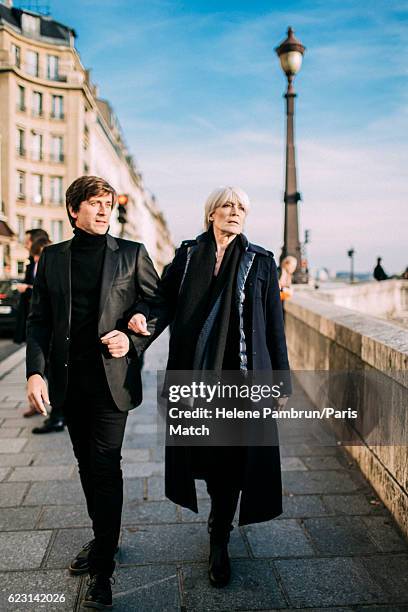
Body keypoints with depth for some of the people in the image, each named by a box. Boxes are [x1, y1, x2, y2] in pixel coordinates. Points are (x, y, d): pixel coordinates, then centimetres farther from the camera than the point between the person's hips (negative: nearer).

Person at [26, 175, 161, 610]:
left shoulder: (131, 254, 1)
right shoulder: (52, 257, 8)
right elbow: (38, 320, 6)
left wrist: (131, 339, -13)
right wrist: (35, 371, -6)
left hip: (112, 378, -3)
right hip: (68, 380, 4)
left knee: (105, 467, -4)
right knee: (88, 466, 16)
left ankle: (103, 568, 9)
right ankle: (103, 540, 36)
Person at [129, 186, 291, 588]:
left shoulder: (260, 261, 2)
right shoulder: (187, 254, 5)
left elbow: (274, 325, 1)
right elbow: (165, 301, 0)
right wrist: (145, 322, -22)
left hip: (241, 374, -1)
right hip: (196, 371, 2)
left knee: (231, 455, 1)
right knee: (205, 450, 15)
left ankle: (219, 543, 18)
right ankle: (220, 517, 43)